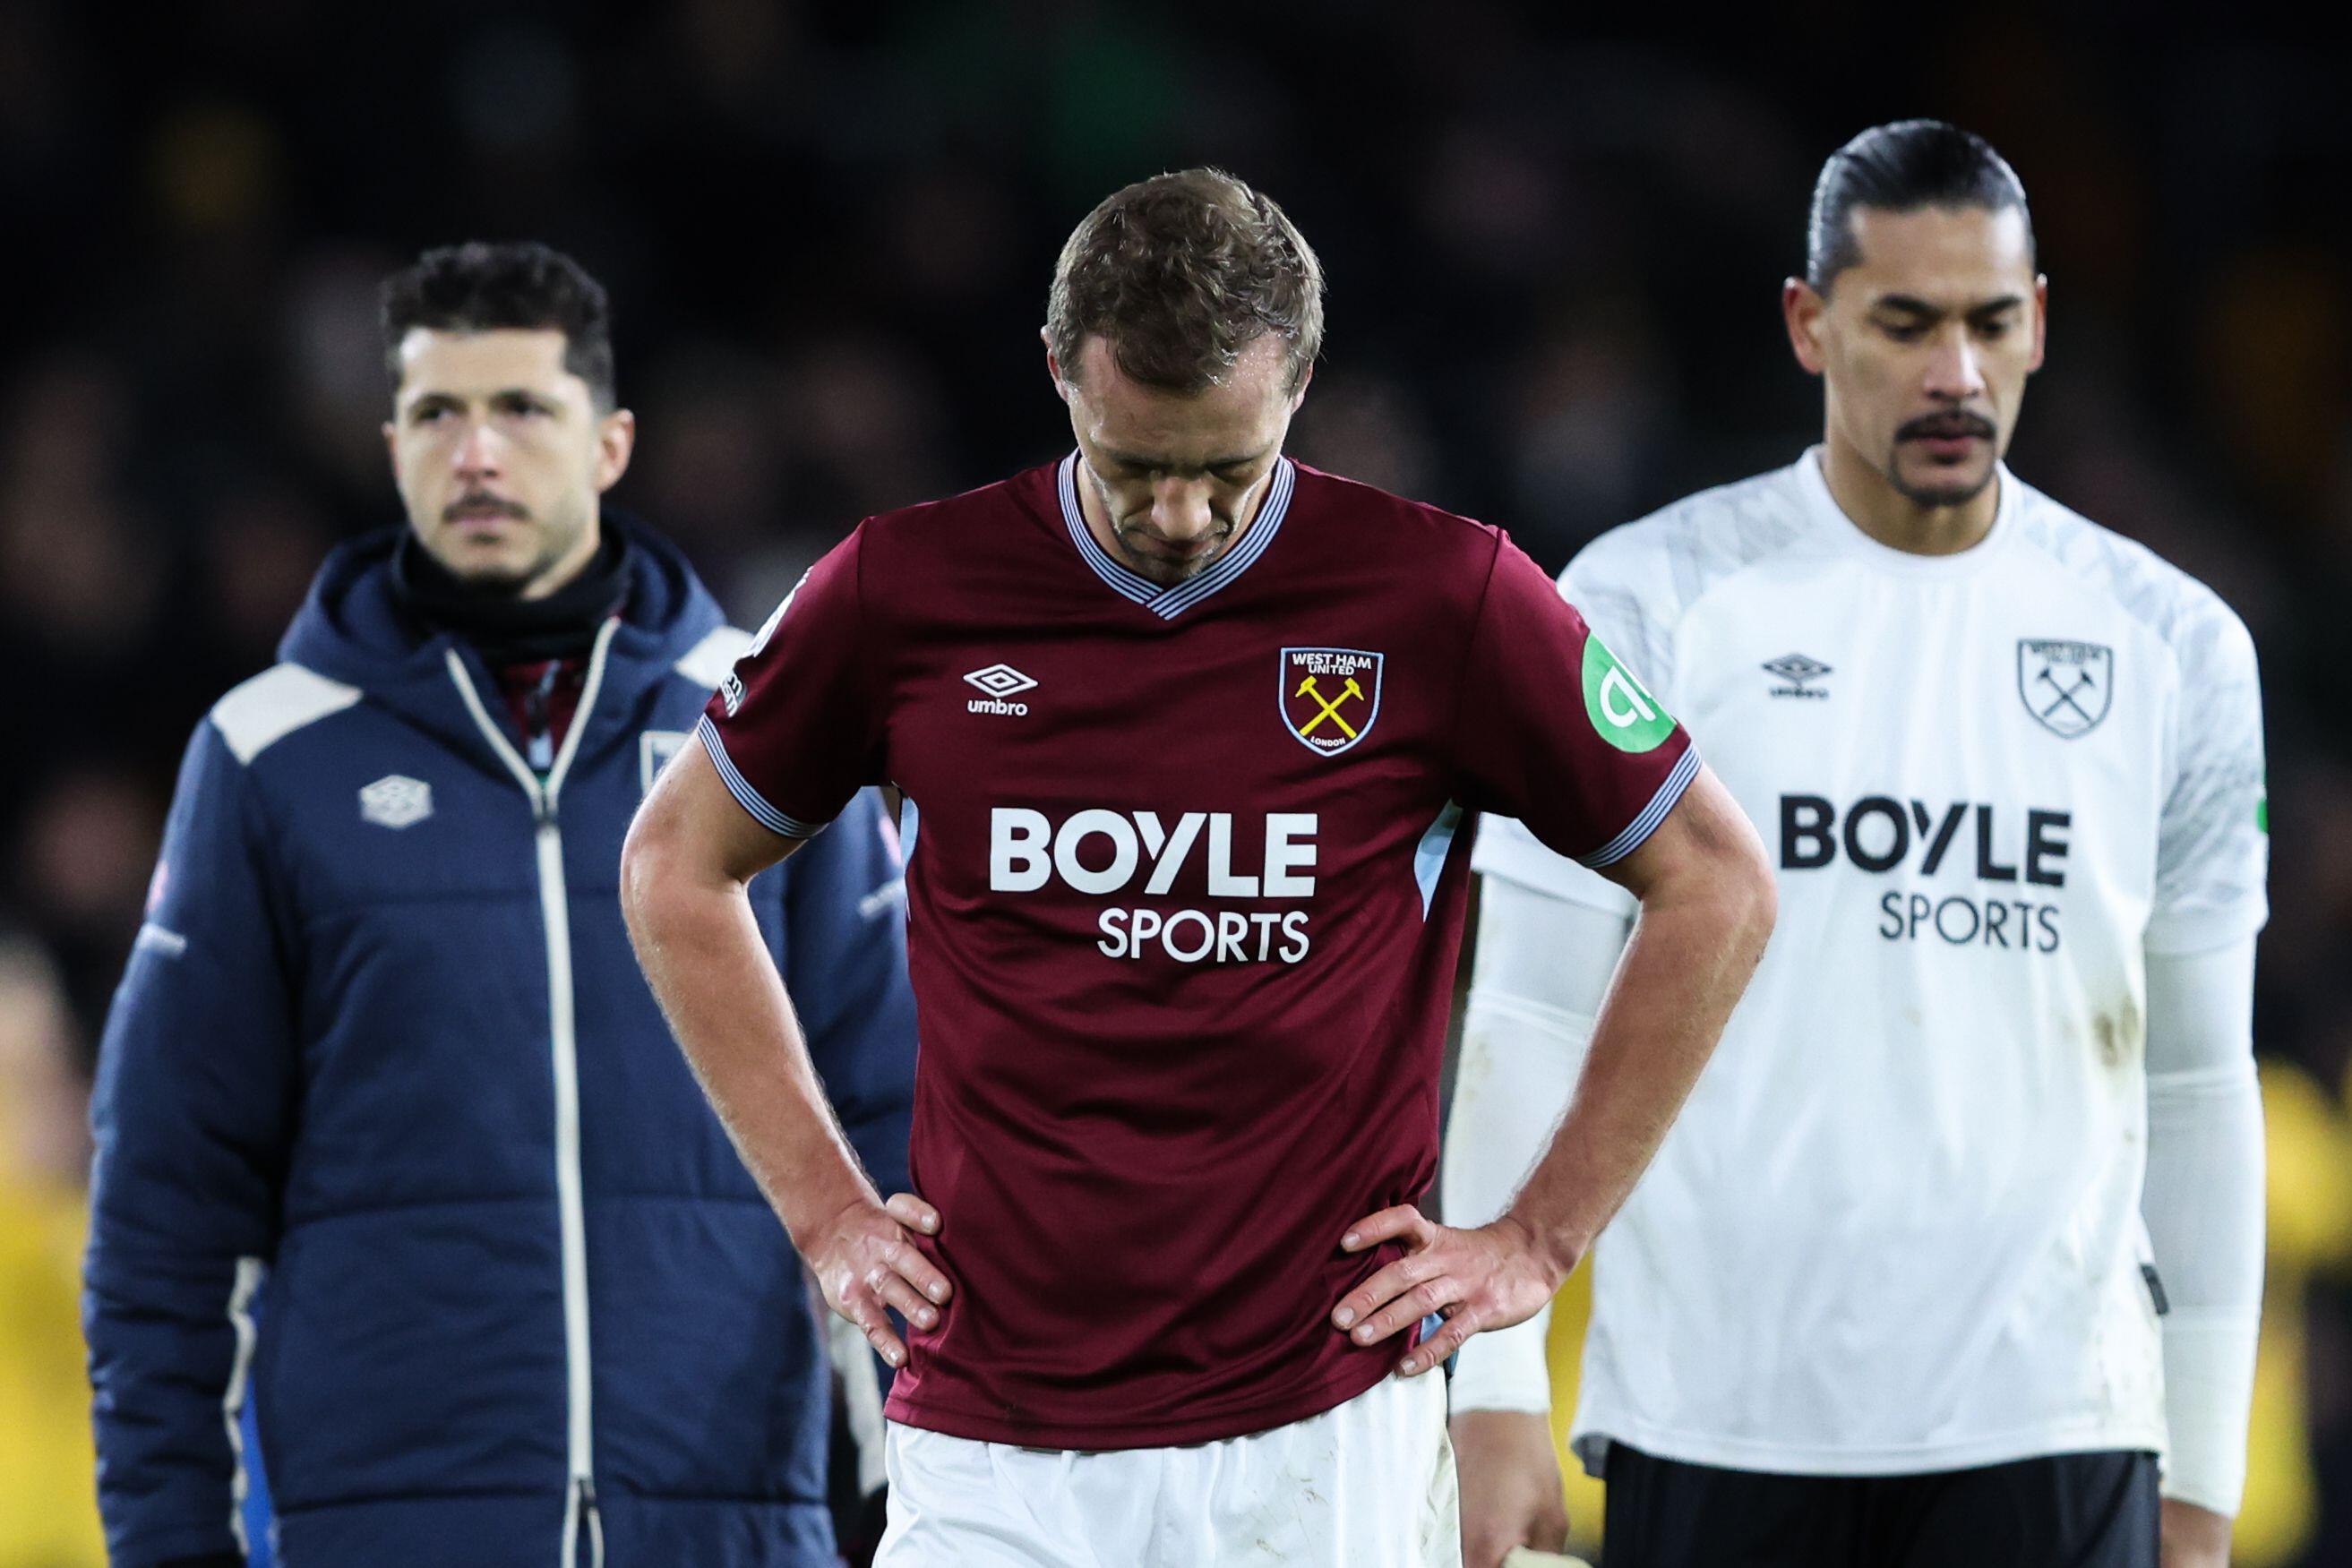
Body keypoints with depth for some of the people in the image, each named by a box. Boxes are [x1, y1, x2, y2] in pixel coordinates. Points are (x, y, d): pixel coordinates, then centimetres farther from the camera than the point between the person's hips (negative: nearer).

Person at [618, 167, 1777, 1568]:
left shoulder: (1441, 596, -3)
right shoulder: (909, 590, 2)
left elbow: (1718, 887, 8)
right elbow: (678, 867, 18)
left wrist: (1542, 1240, 6)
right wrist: (827, 1210, 11)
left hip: (1320, 1441, -1)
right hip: (990, 1446, 1)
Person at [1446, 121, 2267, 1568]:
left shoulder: (2175, 646, 8)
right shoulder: (1648, 604, 1)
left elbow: (2200, 1082, 12)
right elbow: (1529, 1022, 0)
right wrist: (1499, 1391, -7)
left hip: (2049, 1435, 1)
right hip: (1713, 1430, -1)